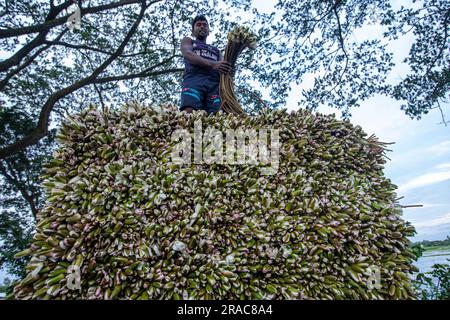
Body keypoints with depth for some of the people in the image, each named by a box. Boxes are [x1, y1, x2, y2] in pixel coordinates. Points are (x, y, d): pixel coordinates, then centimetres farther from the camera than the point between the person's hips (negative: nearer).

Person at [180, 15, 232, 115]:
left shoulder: (216, 50, 39)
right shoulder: (188, 41, 29)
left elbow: (223, 65, 22)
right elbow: (188, 54, 5)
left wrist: (228, 68, -7)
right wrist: (212, 64, -12)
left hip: (214, 83, 3)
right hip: (194, 79, -2)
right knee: (189, 112, -31)